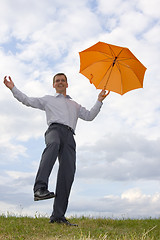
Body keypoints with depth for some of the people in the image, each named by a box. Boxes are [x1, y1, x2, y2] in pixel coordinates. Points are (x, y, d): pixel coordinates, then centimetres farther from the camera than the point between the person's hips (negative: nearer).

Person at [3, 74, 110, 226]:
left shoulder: (75, 105, 39)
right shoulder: (48, 100, 32)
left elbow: (89, 116, 30)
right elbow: (28, 101, 25)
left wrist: (99, 101, 23)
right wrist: (13, 88, 17)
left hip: (69, 136, 3)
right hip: (54, 129, -3)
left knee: (68, 173, -15)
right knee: (54, 144, -42)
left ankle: (58, 216, -16)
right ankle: (40, 188, -55)